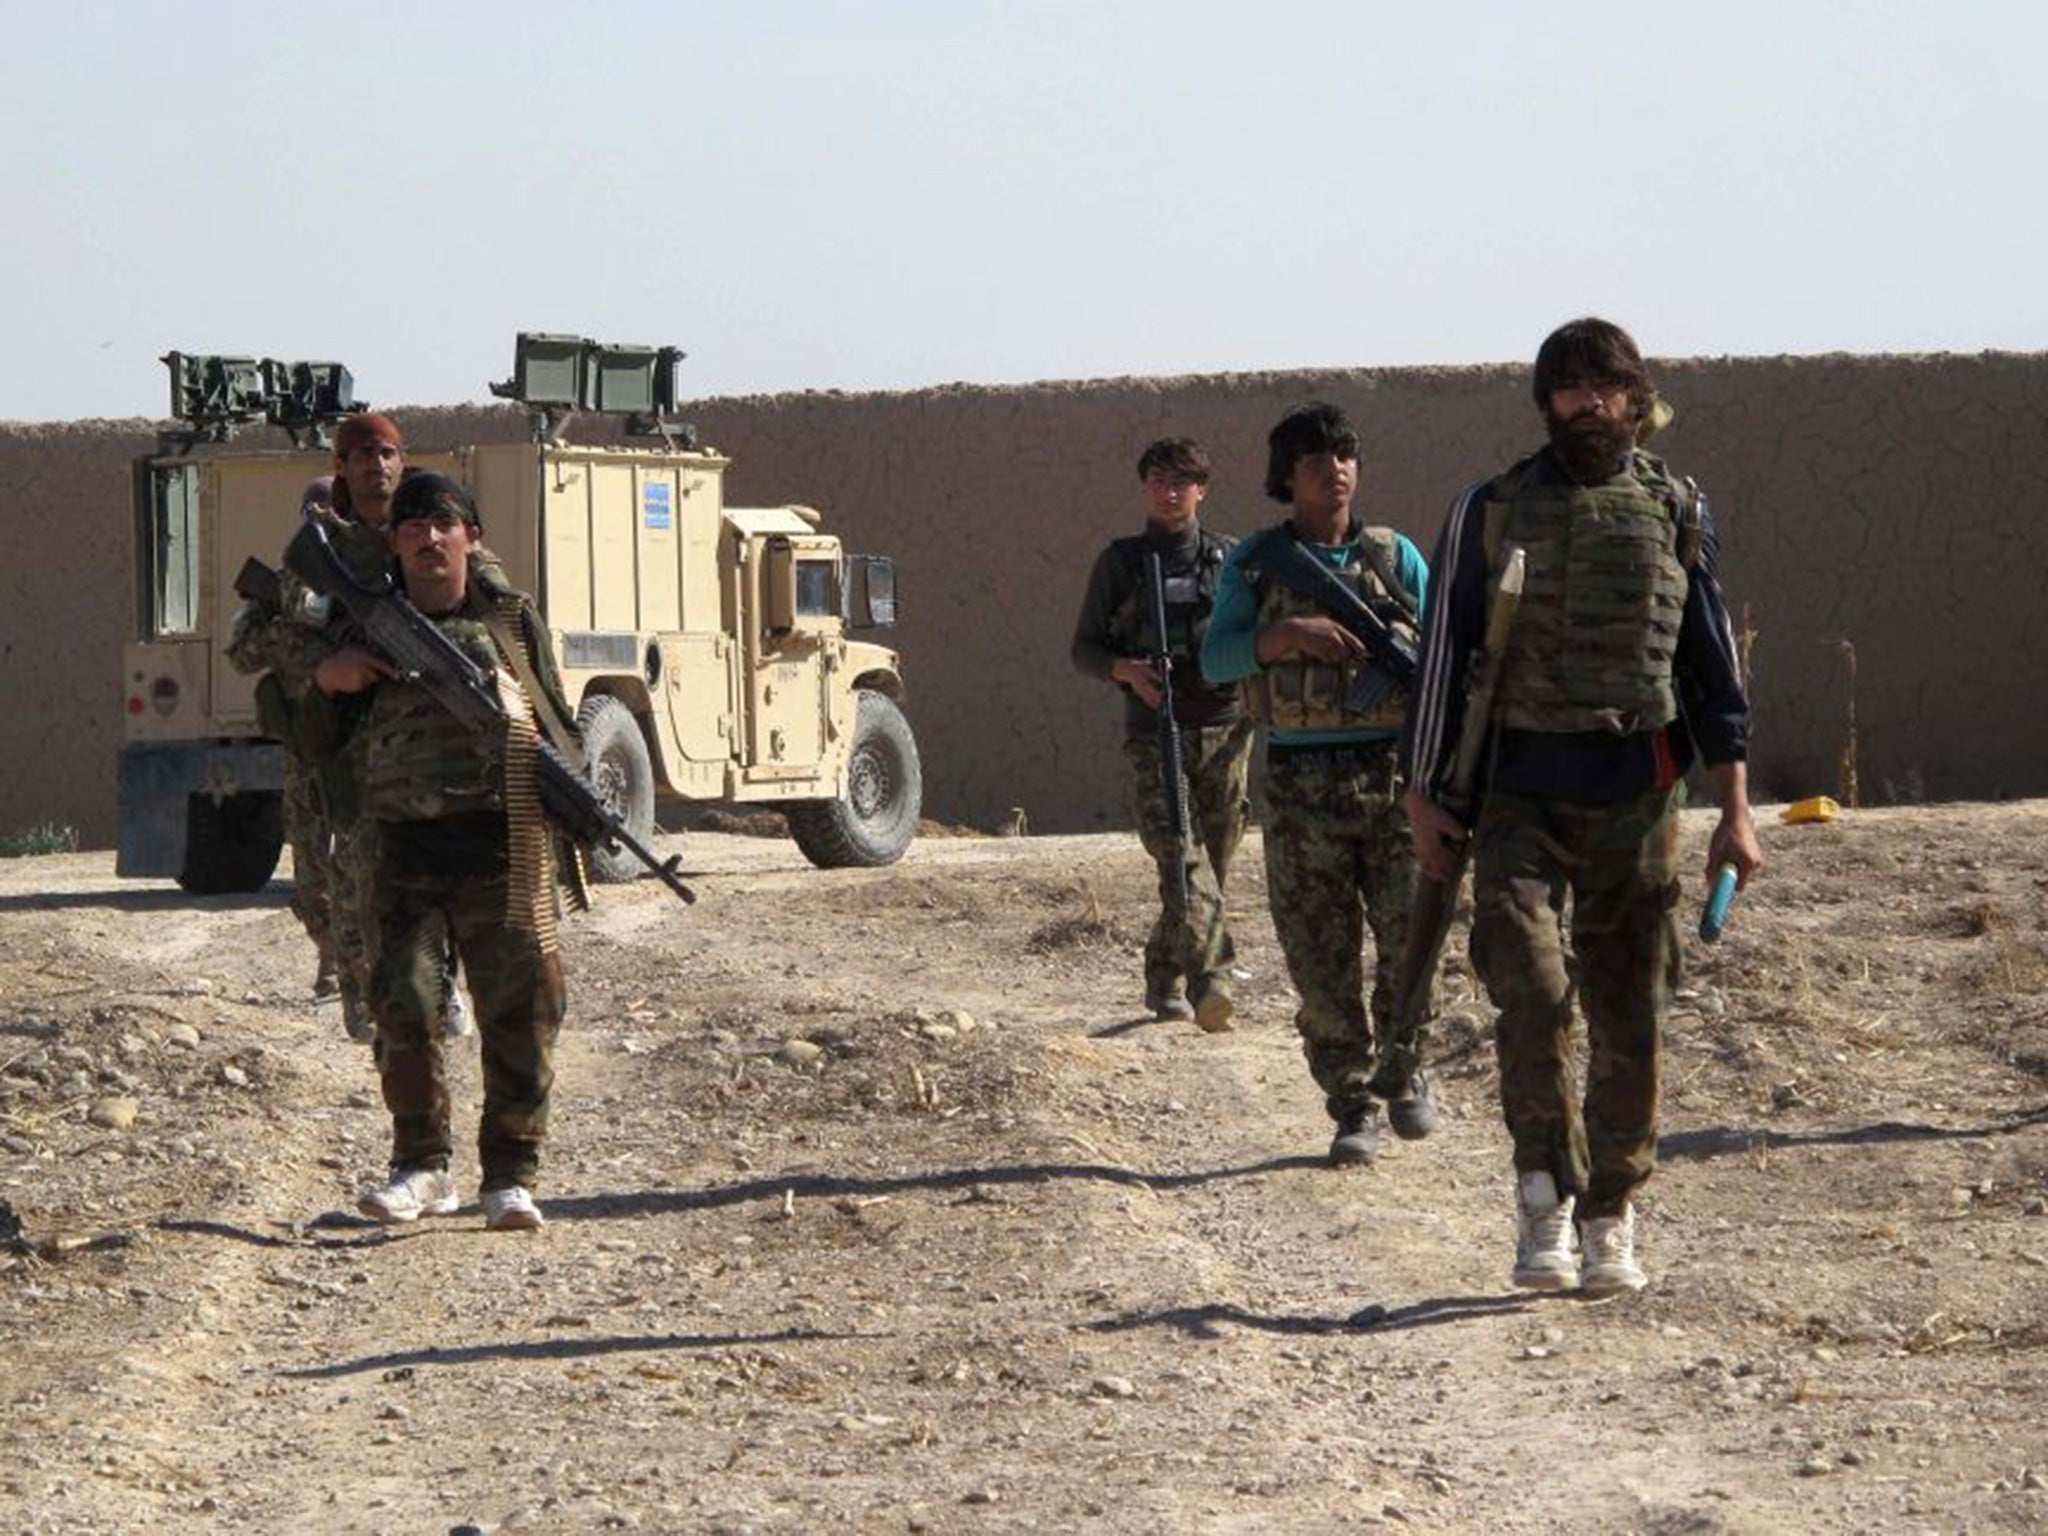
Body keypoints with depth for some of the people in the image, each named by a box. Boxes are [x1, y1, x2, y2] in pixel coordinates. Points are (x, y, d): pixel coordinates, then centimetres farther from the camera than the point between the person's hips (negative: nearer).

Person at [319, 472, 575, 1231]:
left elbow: (555, 721, 14)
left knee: (517, 1008, -3)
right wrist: (327, 675, 0)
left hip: (500, 841, -1)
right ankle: (422, 1167, 8)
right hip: (405, 847, 1)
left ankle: (510, 1175, 4)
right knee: (401, 999, -5)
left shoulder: (510, 616, 10)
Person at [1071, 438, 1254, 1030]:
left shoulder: (1231, 558, 11)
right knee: (1180, 856, -19)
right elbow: (1084, 649, 10)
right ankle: (1211, 975, -32)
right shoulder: (1120, 562, 8)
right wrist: (1127, 670, -10)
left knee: (1213, 863, 5)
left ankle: (1163, 980, 21)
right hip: (1155, 731, -2)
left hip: (1224, 728, 2)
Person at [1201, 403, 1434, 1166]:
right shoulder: (1256, 563, 7)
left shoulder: (1398, 558, 9)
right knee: (1320, 954, -1)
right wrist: (1286, 635, -18)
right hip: (1301, 781, -1)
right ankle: (1352, 1108, 8)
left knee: (1410, 930, -6)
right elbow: (1216, 658, -3)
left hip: (1393, 768, 1)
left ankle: (1401, 1073, 17)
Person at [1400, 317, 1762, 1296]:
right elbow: (1443, 655, 6)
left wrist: (1734, 808, 5)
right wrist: (1422, 794, 1)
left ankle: (1610, 1223, 14)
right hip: (1520, 798, -1)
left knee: (1628, 1021, 3)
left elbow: (1712, 664, 9)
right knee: (1532, 992, -17)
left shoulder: (1675, 513, 7)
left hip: (1634, 800, 1)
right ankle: (1543, 1199, -3)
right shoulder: (1492, 513, 4)